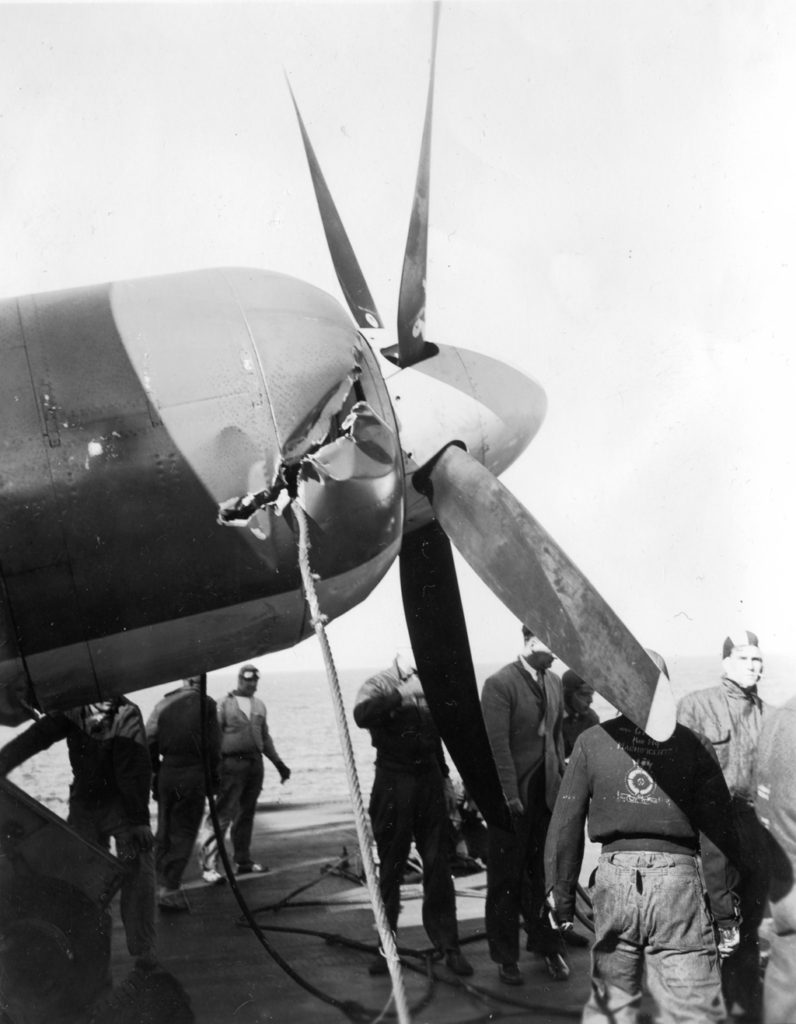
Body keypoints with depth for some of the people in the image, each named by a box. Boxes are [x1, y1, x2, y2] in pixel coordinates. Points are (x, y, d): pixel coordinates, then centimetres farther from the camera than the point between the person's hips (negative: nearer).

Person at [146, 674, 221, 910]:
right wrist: (213, 775, 8)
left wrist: (156, 769, 14)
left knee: (164, 831, 17)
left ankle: (162, 882, 24)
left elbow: (149, 740, 3)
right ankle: (170, 889, -4)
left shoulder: (164, 703, 5)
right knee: (184, 832, 1)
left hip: (166, 773, 4)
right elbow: (213, 744, -5)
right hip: (193, 773, -4)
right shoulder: (206, 704, -5)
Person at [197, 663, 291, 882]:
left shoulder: (259, 706, 16)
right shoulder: (225, 704, -2)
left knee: (246, 815, 12)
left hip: (255, 763, 6)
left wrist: (278, 763, 20)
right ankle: (209, 866, -9)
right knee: (222, 815, -10)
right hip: (232, 764, -6)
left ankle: (243, 861, 22)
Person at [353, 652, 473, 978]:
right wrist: (401, 696, -32)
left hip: (429, 782, 5)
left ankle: (447, 945, 12)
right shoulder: (379, 685, -5)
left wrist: (445, 779, 21)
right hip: (393, 783, -4)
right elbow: (362, 715, -28)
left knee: (438, 865, 4)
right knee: (390, 868, 4)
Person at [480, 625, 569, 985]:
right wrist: (510, 795, -18)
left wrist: (560, 780, 8)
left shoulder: (553, 682, 9)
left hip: (546, 793, 5)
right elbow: (498, 743, -15)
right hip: (512, 796, -5)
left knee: (544, 874, 12)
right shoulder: (499, 684, -12)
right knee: (506, 878, 5)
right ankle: (506, 957, 16)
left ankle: (547, 945, 27)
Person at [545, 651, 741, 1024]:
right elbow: (717, 834, -2)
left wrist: (561, 899, 10)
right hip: (677, 879, -1)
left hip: (614, 874, 2)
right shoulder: (693, 745, -1)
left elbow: (565, 826, 3)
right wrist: (725, 911, 5)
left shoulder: (591, 742, 2)